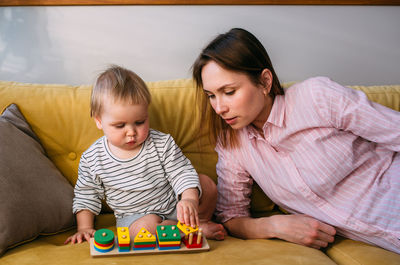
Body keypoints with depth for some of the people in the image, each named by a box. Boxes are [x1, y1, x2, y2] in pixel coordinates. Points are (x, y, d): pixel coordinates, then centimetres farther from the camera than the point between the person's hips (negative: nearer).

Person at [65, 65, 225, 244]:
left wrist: (189, 198, -31)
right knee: (146, 225, -35)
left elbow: (182, 172, -12)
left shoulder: (162, 143, -11)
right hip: (135, 216, -1)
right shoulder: (92, 159, -8)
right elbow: (86, 197, 6)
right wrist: (85, 227, -2)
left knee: (206, 184, -16)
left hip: (174, 207, 1)